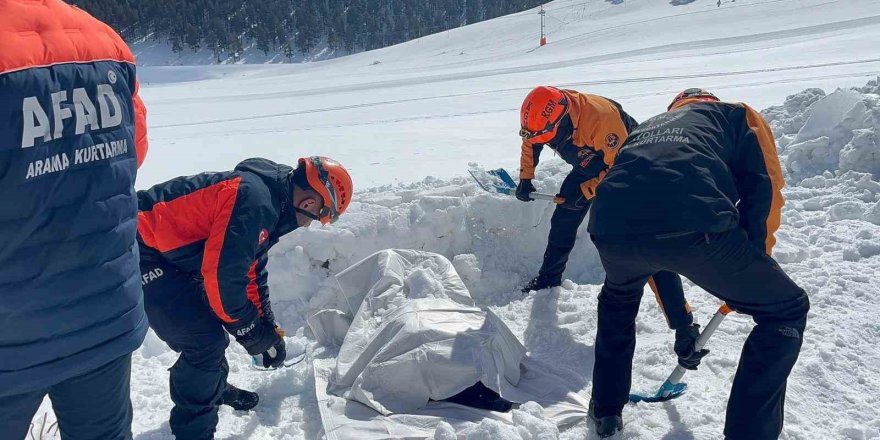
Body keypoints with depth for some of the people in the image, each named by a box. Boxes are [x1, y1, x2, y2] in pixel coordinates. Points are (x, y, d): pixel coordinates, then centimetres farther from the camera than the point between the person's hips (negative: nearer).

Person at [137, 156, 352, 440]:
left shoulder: (271, 204, 8)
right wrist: (255, 335, -11)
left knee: (210, 324, 20)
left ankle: (215, 391, 43)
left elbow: (252, 272, 18)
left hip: (167, 252, 10)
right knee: (205, 341, -10)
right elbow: (222, 276, -26)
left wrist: (270, 328, 20)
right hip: (142, 253, -10)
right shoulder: (254, 201, -25)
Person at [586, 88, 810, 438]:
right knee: (786, 310, 20)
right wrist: (751, 273, 22)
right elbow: (764, 187, 11)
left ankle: (606, 410, 45)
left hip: (610, 227, 5)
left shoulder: (647, 127, 42)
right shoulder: (738, 116, 31)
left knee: (617, 298, 40)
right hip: (693, 225, -5)